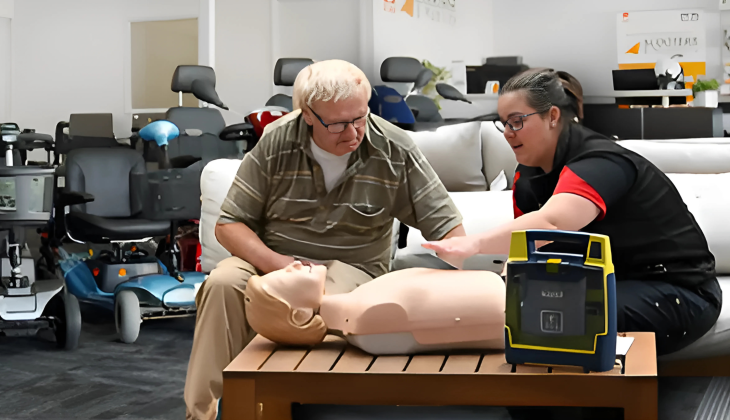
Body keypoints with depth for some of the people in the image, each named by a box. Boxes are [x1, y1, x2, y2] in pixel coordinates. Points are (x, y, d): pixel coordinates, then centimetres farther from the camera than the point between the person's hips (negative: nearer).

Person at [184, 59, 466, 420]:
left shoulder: (395, 151, -7)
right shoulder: (276, 143, -6)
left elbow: (447, 228, -5)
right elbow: (229, 224, -2)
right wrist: (274, 263, -21)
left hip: (352, 269, -1)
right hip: (272, 258, 1)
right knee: (222, 283, -29)